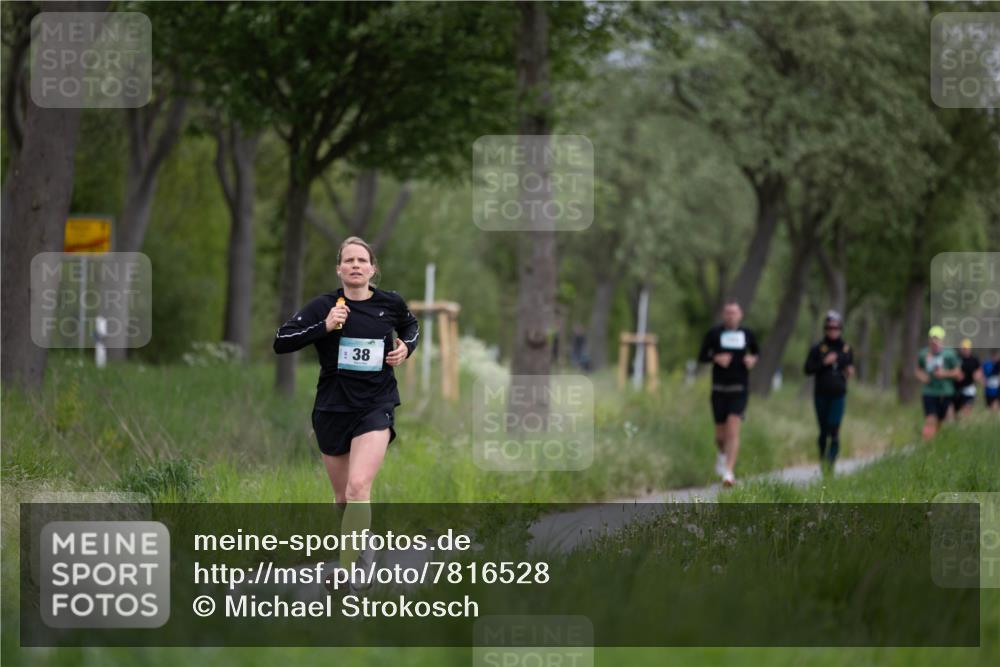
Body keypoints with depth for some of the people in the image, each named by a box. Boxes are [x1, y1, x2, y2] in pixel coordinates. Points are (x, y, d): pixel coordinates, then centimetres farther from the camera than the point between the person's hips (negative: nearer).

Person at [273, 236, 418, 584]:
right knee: (343, 497, 12)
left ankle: (347, 575, -21)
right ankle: (362, 547, 39)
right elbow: (280, 342, -12)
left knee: (358, 488, -20)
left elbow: (410, 325, 23)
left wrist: (407, 347, 2)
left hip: (375, 407, -1)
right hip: (332, 408, 2)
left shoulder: (391, 303, 0)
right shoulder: (323, 305, -6)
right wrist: (324, 326, -23)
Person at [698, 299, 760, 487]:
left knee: (733, 430, -15)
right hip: (719, 389, 0)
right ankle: (722, 453, 43)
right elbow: (702, 357, 3)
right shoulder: (714, 333, -1)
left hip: (740, 389, 0)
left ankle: (729, 472, -17)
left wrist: (753, 359, -2)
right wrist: (716, 358, -16)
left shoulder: (747, 334, 4)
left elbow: (756, 351, 21)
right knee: (720, 434, 8)